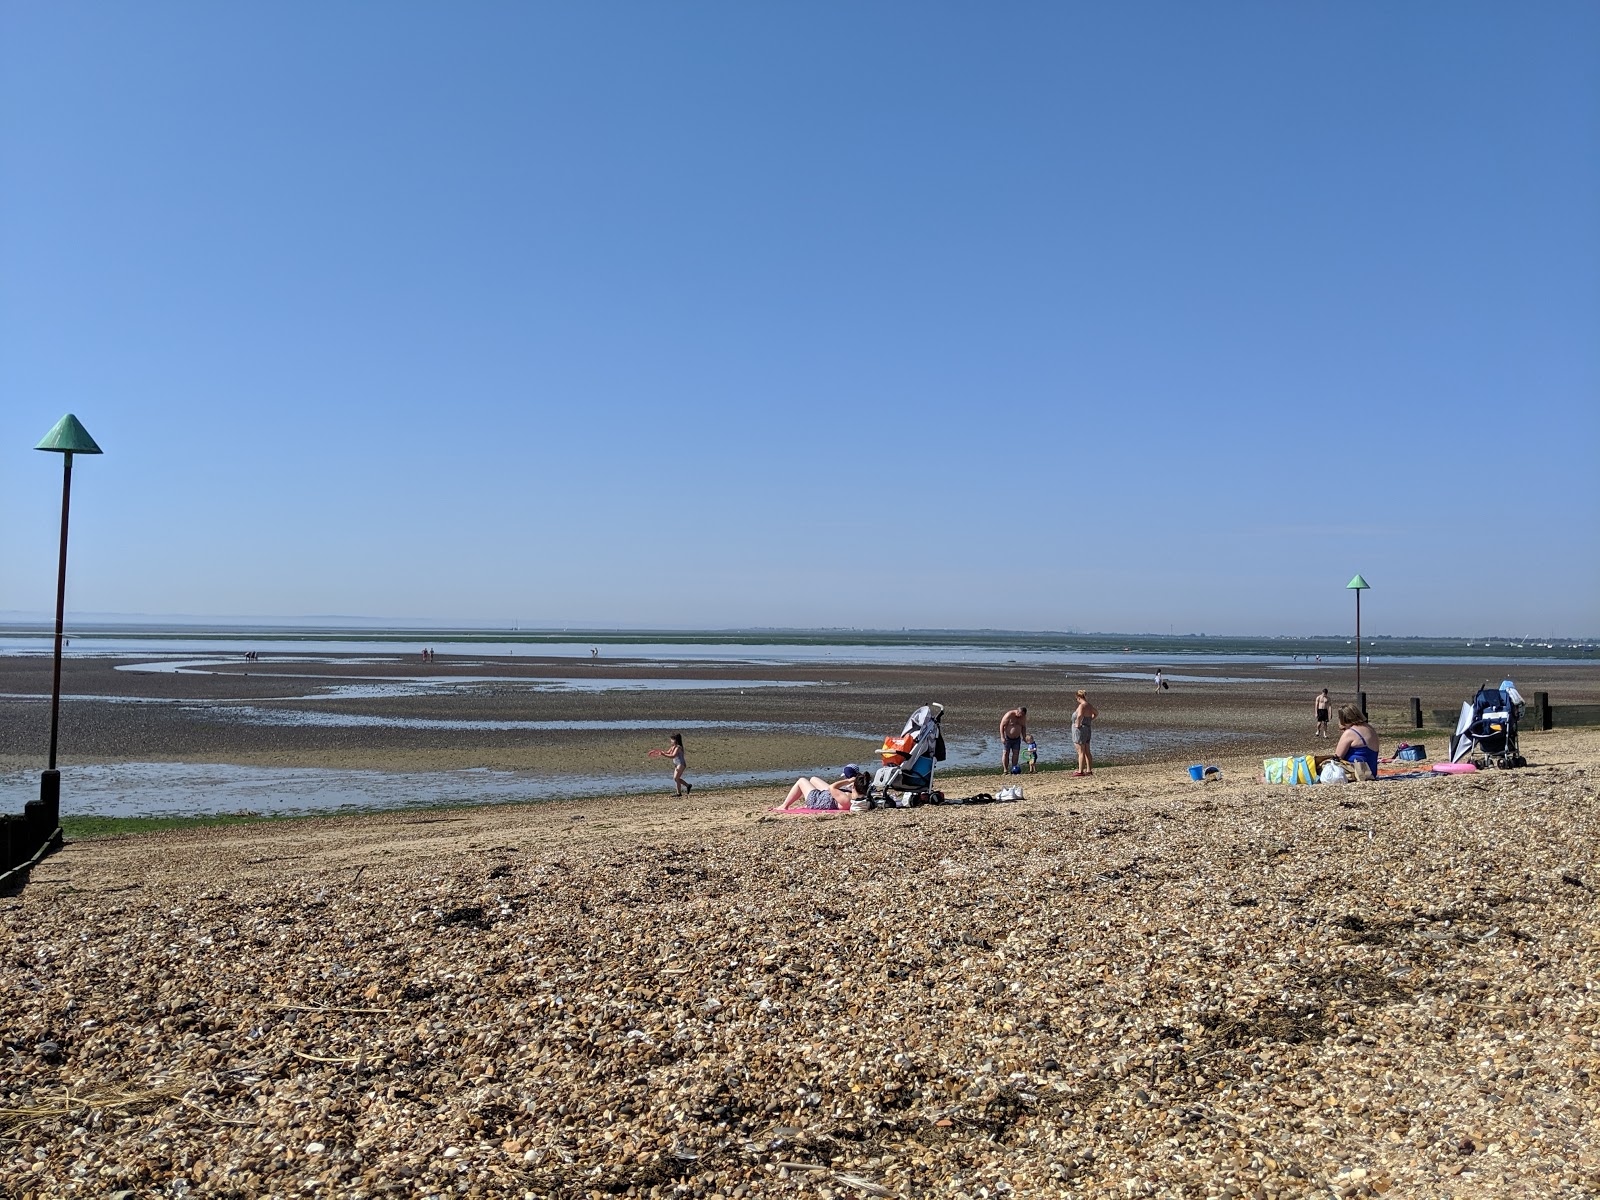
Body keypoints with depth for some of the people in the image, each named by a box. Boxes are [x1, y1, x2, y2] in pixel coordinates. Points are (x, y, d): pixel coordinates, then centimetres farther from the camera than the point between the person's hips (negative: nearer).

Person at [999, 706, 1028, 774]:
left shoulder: (1023, 717, -2)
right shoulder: (1009, 715, -19)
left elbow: (1023, 727, 14)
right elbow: (1002, 725, -16)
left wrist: (1024, 737, 3)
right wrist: (1002, 737, -21)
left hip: (1016, 738, 5)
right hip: (1007, 738, -5)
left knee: (1016, 753, -4)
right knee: (1006, 753, -7)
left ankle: (1013, 770, -1)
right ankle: (1005, 771, -7)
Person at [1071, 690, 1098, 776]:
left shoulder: (1082, 706, -19)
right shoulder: (1089, 706, 9)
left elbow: (1079, 716, -38)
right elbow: (1097, 713, 28)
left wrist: (1078, 724, -24)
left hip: (1080, 730, -9)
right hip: (1087, 729, 9)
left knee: (1081, 752, -5)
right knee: (1087, 752, 13)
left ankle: (1080, 771, -3)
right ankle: (1089, 770, 17)